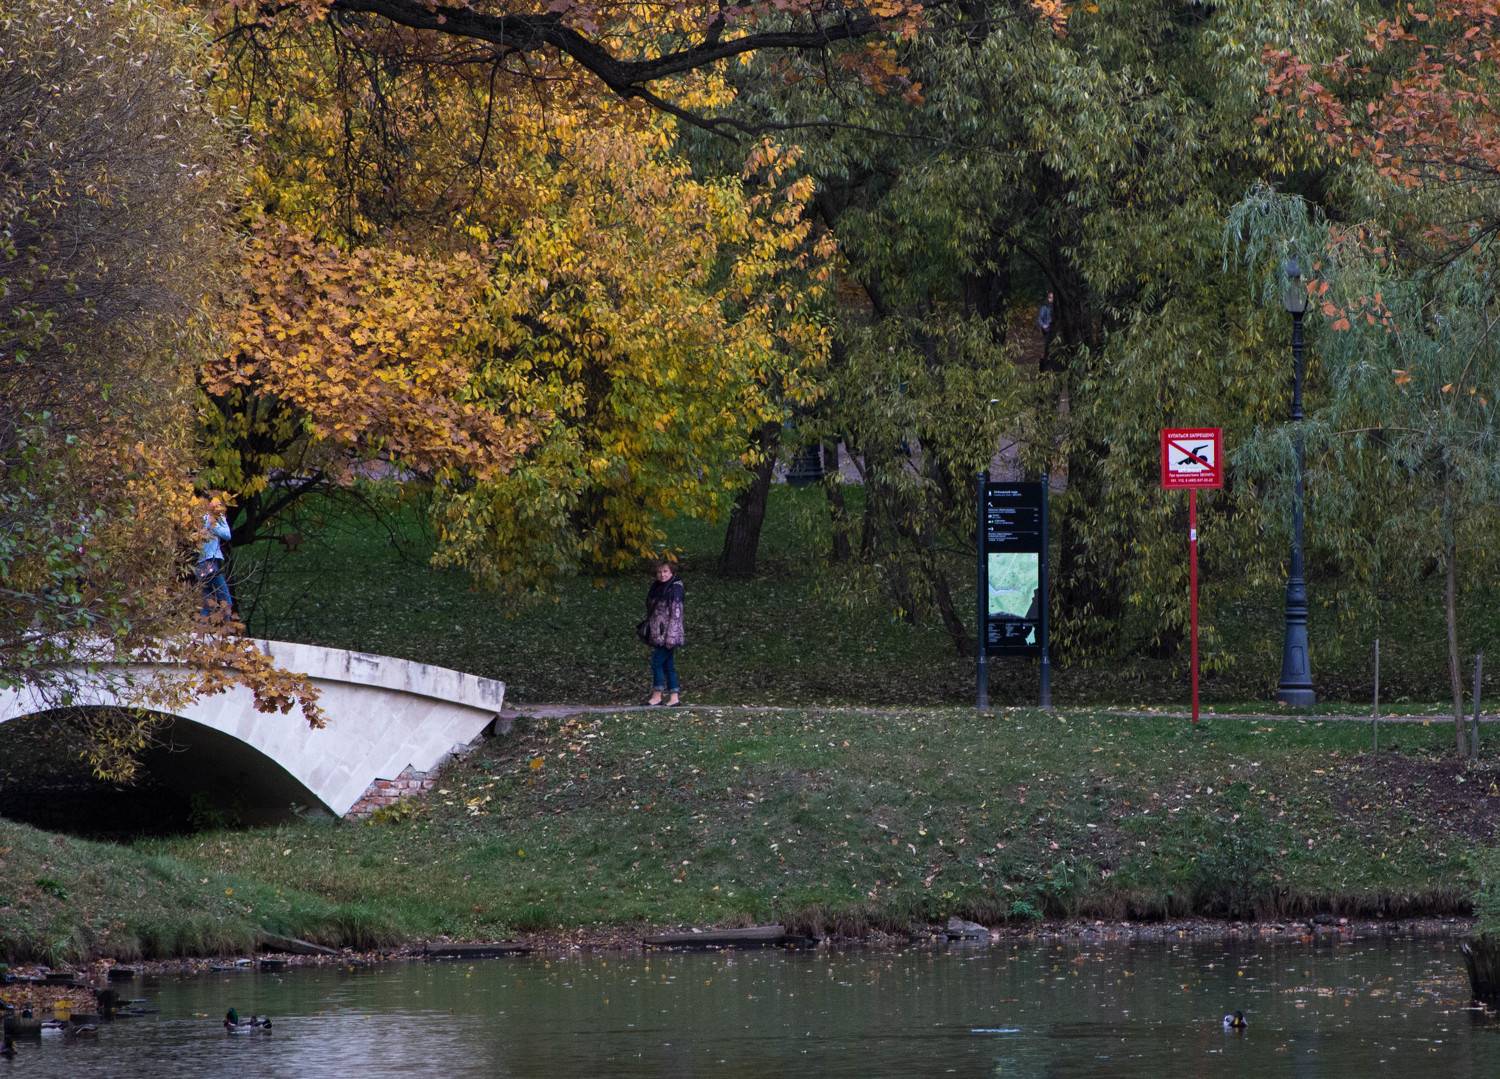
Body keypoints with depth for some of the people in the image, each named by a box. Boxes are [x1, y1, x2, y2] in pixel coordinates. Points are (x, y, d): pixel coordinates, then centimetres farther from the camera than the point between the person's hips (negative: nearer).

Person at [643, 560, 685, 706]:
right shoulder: (657, 587, 13)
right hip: (657, 634, 8)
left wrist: (670, 635, -22)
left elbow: (676, 613, -17)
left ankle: (657, 696, -1)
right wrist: (649, 631, 21)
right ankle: (674, 697, 10)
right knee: (668, 665, 8)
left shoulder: (675, 589, -12)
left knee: (657, 662, -8)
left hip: (667, 633, -8)